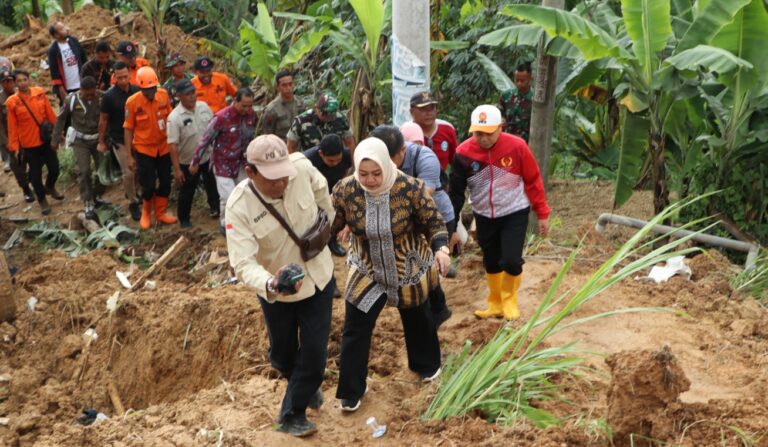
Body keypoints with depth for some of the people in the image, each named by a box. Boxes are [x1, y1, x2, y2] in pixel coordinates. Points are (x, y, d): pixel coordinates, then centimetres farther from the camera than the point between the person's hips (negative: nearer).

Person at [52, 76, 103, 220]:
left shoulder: (102, 98, -17)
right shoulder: (72, 100, -16)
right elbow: (61, 119, -2)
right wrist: (55, 139, 3)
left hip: (98, 139, 1)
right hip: (80, 141, -1)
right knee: (84, 171, -7)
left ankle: (97, 196, 30)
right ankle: (89, 204, 3)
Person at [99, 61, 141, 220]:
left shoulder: (136, 91, -5)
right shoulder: (109, 96, -15)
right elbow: (103, 120, -5)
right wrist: (101, 142, -1)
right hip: (119, 140, -4)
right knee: (129, 172, -5)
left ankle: (133, 192, 39)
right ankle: (133, 203, 12)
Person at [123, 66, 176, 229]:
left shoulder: (164, 95, -9)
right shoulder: (132, 102, -17)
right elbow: (128, 130, -9)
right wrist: (130, 156, -8)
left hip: (164, 147, 3)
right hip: (144, 149, -3)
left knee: (165, 182, 11)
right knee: (149, 185, 0)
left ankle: (160, 213, 31)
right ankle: (146, 213, 28)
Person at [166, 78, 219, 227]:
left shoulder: (204, 106, -7)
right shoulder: (174, 117, -22)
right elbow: (173, 145, -21)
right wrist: (177, 169, -21)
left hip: (208, 157, 4)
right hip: (188, 162, -4)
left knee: (213, 185, 21)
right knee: (186, 192, 11)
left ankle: (215, 208, 45)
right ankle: (184, 219, 30)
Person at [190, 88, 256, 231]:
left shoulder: (251, 114, -11)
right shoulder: (221, 117, -26)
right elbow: (205, 140, -16)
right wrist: (195, 162, -9)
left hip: (240, 161, 5)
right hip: (222, 163, -5)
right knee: (228, 197, -7)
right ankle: (225, 223, 19)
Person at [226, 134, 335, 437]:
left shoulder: (302, 167, -24)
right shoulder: (239, 207, -31)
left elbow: (321, 189, 1)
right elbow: (243, 263, -38)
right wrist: (269, 285, -57)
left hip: (319, 279, 1)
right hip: (276, 291, -1)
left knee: (314, 353, 4)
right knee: (282, 356, 19)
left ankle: (292, 415, 29)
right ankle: (305, 386, 55)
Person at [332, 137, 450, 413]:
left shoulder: (409, 188, -26)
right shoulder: (345, 190, -20)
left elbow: (433, 222, -15)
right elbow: (329, 224, -6)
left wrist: (441, 248, -32)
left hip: (409, 271, -1)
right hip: (366, 272, 1)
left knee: (417, 319, 22)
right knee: (355, 329, 0)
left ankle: (427, 364, 52)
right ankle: (351, 391, 17)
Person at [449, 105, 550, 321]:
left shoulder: (517, 147, -19)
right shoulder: (464, 153, -15)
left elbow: (533, 181, -6)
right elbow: (456, 192, -7)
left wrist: (542, 214, -3)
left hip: (515, 214, -2)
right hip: (484, 217, 2)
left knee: (511, 261, -11)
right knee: (491, 262, 13)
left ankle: (509, 299, 18)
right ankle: (495, 304, 35)